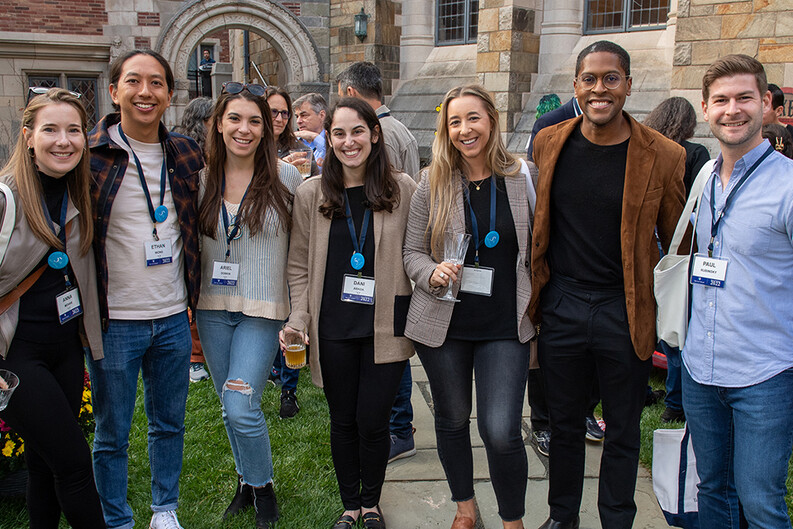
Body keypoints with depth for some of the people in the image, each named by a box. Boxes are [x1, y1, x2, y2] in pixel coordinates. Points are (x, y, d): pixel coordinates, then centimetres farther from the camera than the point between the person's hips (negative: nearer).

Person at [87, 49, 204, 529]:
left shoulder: (187, 154, 4)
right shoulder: (91, 155, -8)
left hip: (173, 317, 4)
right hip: (114, 321, -3)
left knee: (170, 422, 17)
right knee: (112, 434, 10)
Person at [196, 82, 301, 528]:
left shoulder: (286, 178, -7)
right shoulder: (202, 178, 2)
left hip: (263, 308, -4)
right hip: (212, 308, 4)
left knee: (241, 407, -10)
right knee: (230, 406, 14)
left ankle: (263, 488, 17)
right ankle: (247, 481, 37)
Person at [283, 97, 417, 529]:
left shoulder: (403, 189, -1)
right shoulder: (311, 194, 2)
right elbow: (299, 266, 6)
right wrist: (298, 320, -3)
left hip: (385, 326, -1)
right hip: (333, 326, 1)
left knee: (373, 421, 3)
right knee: (343, 421, 11)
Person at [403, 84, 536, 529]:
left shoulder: (522, 177, -1)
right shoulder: (433, 184, -1)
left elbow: (537, 246, 8)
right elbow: (412, 252, 3)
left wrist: (532, 304, 3)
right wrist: (434, 273, -18)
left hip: (505, 326, -1)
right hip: (444, 324, 2)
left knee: (501, 432, -8)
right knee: (452, 420, 17)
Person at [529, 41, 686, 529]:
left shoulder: (664, 157, -8)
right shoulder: (549, 143, 1)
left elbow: (678, 245, 1)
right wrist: (534, 295, 11)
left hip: (627, 313, -2)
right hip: (561, 306, 2)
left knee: (623, 433, 13)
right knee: (564, 423, 17)